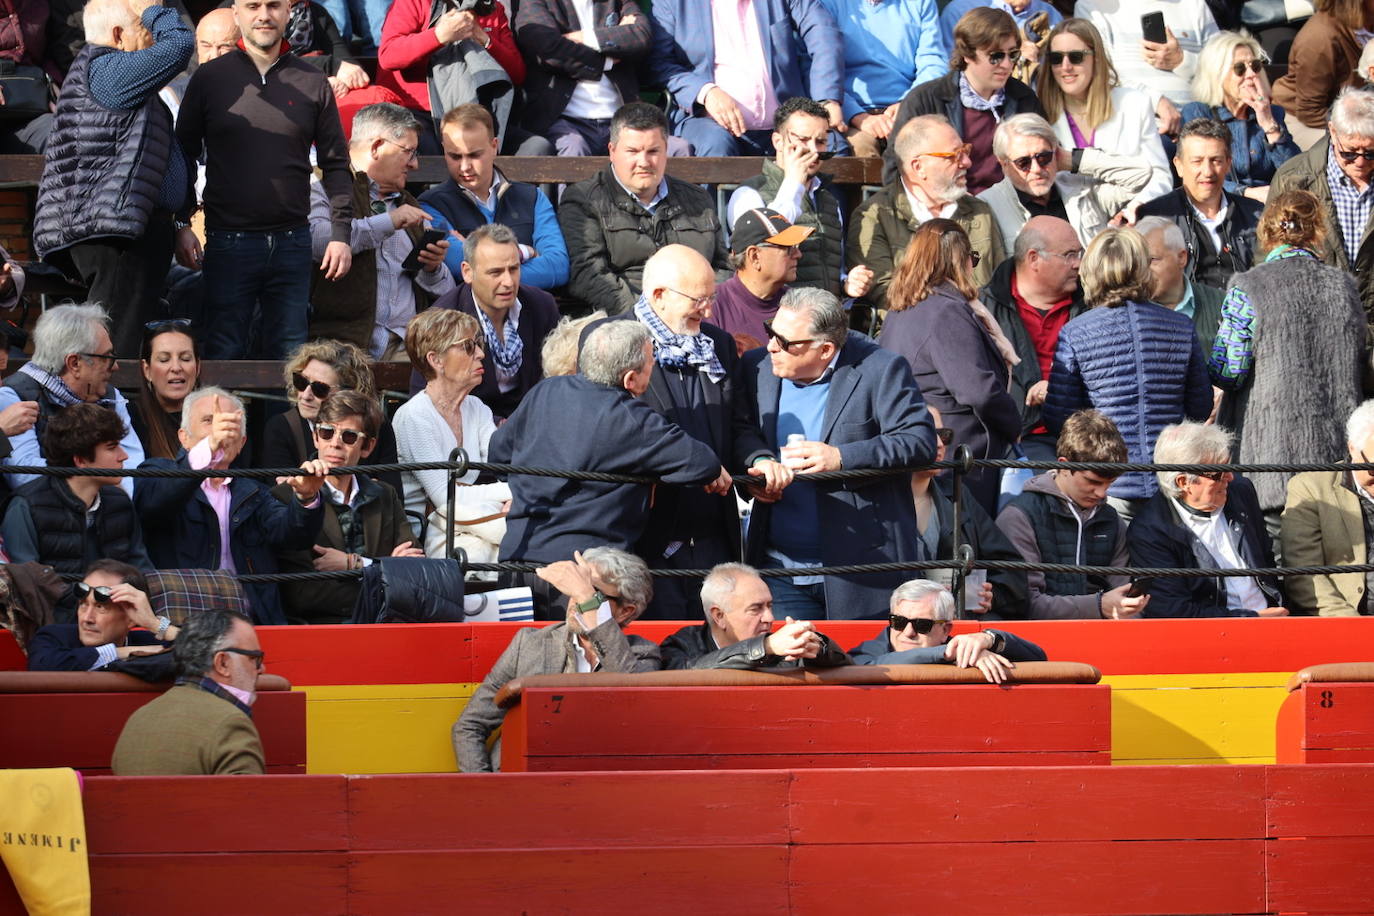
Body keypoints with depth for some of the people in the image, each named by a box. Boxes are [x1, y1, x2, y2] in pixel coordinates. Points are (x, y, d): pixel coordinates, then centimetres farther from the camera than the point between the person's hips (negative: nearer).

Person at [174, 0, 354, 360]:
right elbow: (184, 155, 7)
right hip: (228, 242, -2)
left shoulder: (312, 83, 7)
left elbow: (336, 164, 9)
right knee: (225, 354, -1)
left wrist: (341, 233, 1)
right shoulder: (209, 79, 3)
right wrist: (182, 225, -2)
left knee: (289, 356, 5)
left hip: (292, 242, 2)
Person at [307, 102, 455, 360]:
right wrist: (388, 222, -12)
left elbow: (445, 291, 28)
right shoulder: (323, 188, 7)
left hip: (404, 345, 5)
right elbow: (313, 239, -17)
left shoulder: (409, 207, 28)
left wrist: (433, 268, 4)